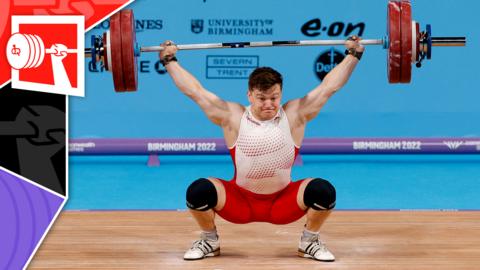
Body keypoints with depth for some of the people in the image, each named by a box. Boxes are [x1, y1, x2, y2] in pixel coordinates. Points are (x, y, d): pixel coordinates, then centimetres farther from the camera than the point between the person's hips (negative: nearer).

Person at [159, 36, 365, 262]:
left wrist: (353, 55, -4)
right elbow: (194, 90, -3)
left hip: (283, 204, 0)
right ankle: (209, 241, 6)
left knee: (323, 191, -26)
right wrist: (169, 61, 0)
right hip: (240, 203, 0)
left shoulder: (294, 115, -6)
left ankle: (309, 242, 4)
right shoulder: (233, 117, -7)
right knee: (198, 191, -25)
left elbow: (329, 86, -3)